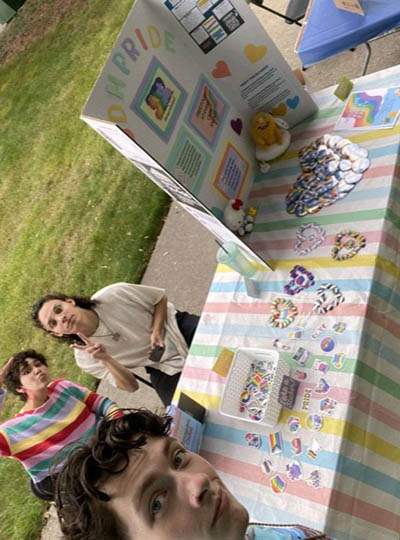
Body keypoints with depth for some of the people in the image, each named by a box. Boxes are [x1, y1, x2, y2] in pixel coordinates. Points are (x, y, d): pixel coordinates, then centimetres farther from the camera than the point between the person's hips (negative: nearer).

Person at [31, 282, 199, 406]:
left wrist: (156, 331, -19)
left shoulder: (113, 295, -18)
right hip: (163, 369, 0)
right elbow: (131, 386, -8)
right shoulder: (85, 359, -12)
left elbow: (160, 297, -3)